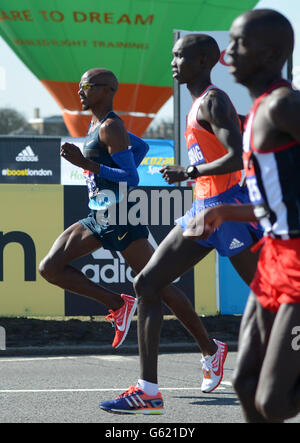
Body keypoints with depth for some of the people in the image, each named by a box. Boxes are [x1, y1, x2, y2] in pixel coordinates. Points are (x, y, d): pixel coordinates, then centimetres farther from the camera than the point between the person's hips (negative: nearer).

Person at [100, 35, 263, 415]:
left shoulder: (214, 101, -11)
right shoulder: (199, 106, 18)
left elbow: (239, 157, -23)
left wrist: (191, 172, -19)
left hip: (227, 206, -10)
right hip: (202, 209, 10)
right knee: (147, 283, 2)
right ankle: (148, 388, 1)